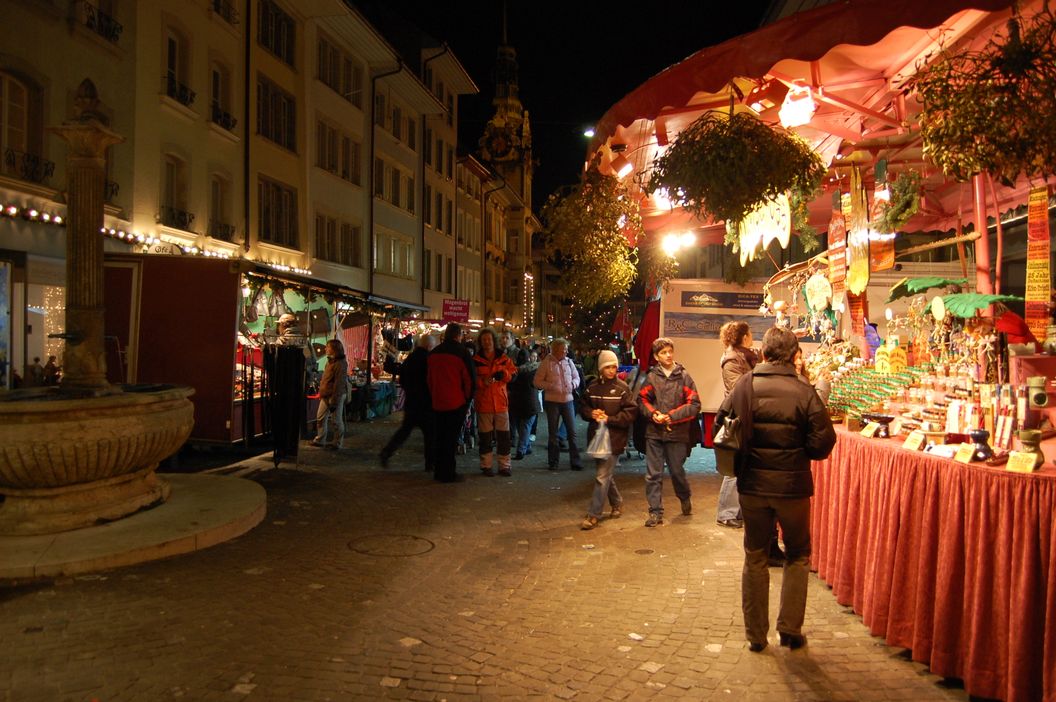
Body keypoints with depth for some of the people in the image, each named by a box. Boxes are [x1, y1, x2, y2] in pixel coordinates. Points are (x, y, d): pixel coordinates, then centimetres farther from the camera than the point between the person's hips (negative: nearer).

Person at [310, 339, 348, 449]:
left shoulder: (340, 364, -18)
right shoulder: (330, 361, 12)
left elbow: (339, 384, -21)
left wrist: (334, 402, -21)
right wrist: (321, 393, 16)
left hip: (335, 396, -9)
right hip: (325, 395, 9)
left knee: (336, 420, 2)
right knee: (320, 417, 13)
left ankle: (337, 443, 12)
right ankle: (320, 439, 24)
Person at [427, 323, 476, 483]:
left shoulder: (433, 353, 9)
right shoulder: (461, 352, -11)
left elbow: (429, 378, 15)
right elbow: (470, 378, -10)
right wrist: (467, 398, 3)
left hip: (437, 403, 6)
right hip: (456, 403, -6)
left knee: (440, 437, 15)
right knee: (451, 439, -1)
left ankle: (438, 471, 22)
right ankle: (448, 474, 2)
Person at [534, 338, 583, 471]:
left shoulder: (568, 361, 6)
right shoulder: (546, 363, -5)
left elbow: (576, 377, 17)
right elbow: (537, 381, -4)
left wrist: (573, 384, -4)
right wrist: (551, 386, -16)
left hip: (568, 400, 3)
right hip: (552, 401, -3)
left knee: (572, 431, 1)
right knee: (553, 433, 7)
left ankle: (575, 460, 8)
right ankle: (553, 461, 17)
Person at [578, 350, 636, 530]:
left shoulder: (622, 388, -7)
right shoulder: (593, 387, 6)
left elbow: (631, 412, -9)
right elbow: (583, 406, 14)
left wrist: (609, 419, -16)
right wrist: (591, 413, -7)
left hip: (614, 438, -5)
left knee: (602, 477, -6)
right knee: (606, 474, 17)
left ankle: (593, 515, 0)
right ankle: (617, 503, 39)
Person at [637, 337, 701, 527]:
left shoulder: (683, 376, -2)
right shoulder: (651, 377, 1)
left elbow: (694, 404, -6)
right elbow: (642, 400, 7)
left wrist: (671, 416, -13)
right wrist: (653, 414, -11)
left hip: (677, 433, -1)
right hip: (654, 433, 1)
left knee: (677, 471, 11)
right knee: (653, 474, 3)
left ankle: (685, 498, 39)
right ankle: (655, 512, 12)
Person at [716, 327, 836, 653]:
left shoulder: (745, 386, -8)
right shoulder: (805, 392, -13)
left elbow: (720, 423, -5)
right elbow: (823, 442, -13)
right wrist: (797, 451, 7)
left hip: (752, 485, 2)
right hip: (793, 485, -1)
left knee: (755, 558, 15)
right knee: (798, 555, 20)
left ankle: (755, 634, 23)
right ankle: (790, 629, 22)